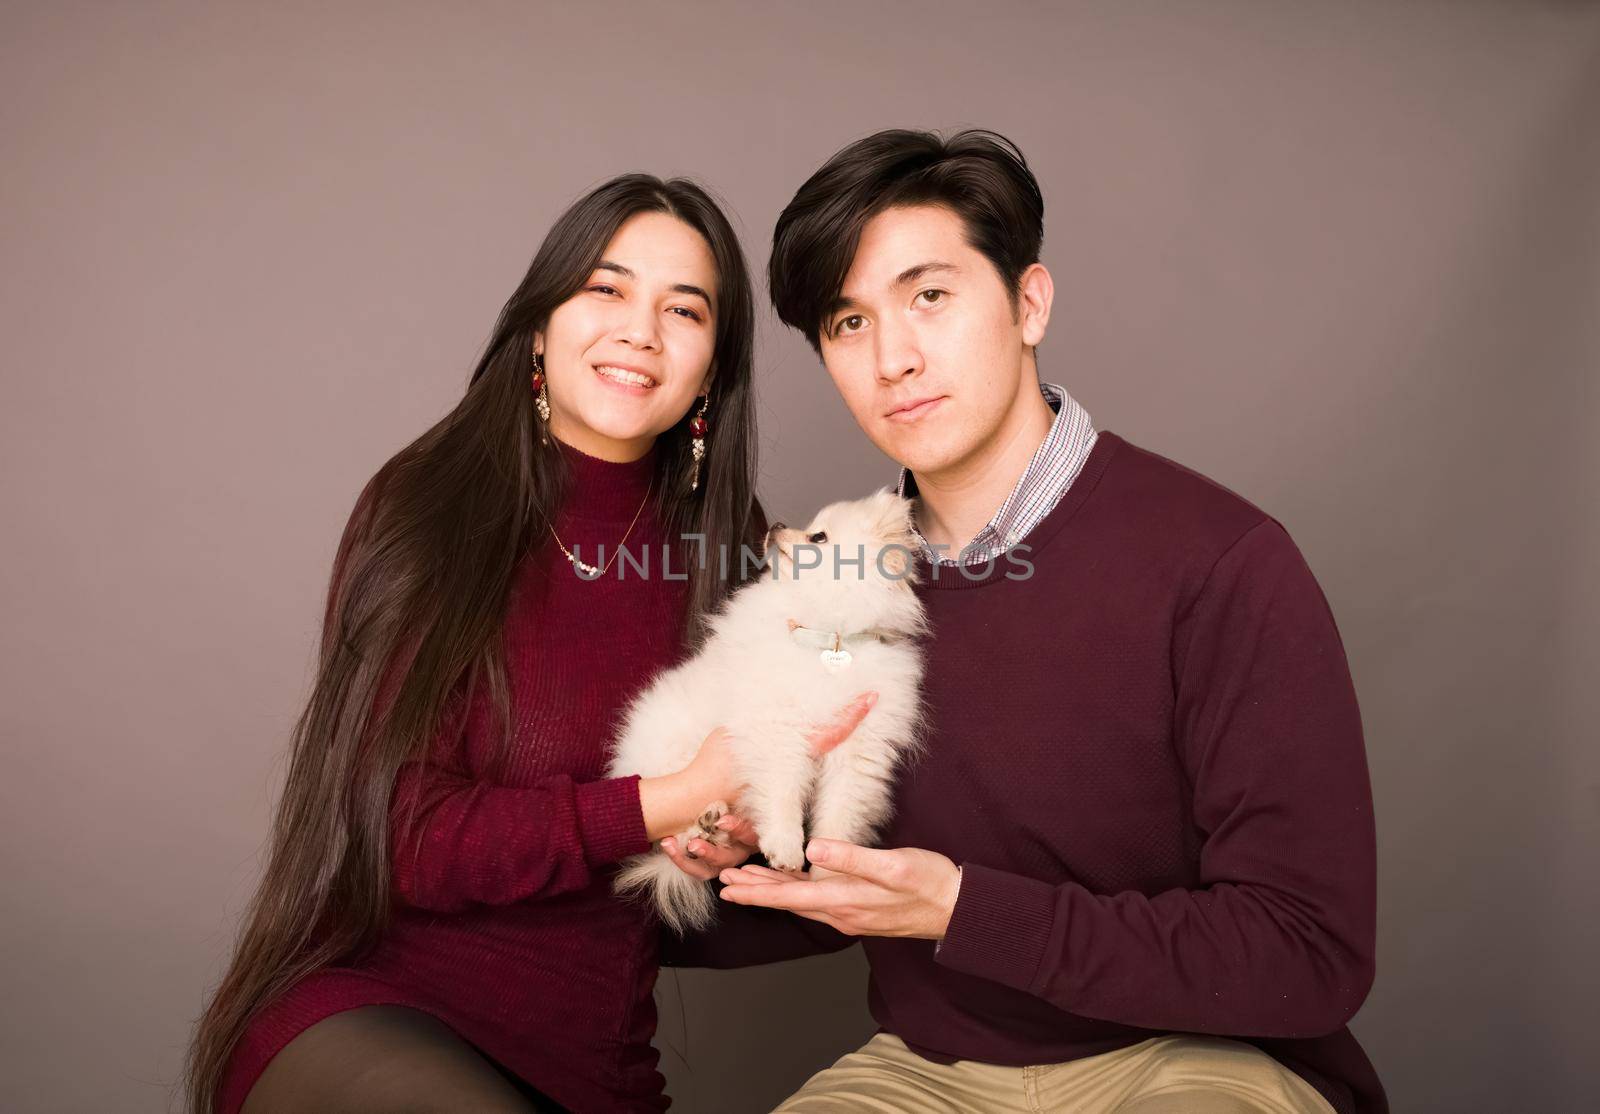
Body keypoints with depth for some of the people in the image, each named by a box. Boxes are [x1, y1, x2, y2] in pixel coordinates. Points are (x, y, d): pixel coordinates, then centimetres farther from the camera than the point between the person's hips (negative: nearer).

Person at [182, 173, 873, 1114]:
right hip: (365, 1012, -3)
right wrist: (675, 801, -19)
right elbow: (400, 836, -13)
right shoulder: (429, 508, -7)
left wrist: (743, 827, -11)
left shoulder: (736, 554, 1)